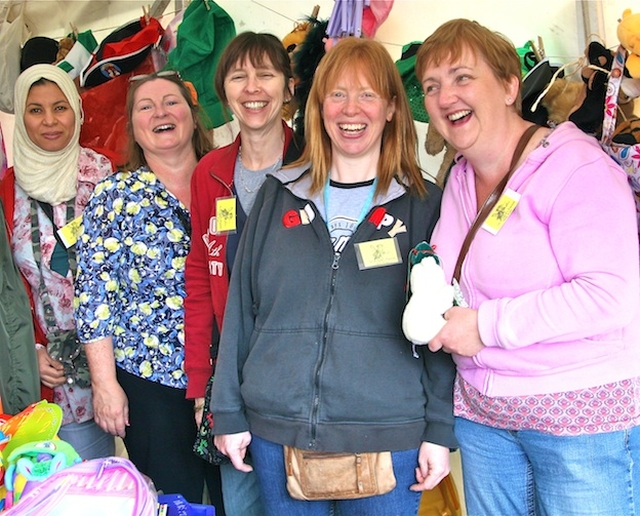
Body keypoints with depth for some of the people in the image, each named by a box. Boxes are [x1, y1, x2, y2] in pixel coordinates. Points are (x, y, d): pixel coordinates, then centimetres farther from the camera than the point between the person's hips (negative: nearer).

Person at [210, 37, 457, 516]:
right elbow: (242, 306, 6)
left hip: (389, 437, -1)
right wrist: (228, 412, 4)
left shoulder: (424, 205, 2)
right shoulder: (278, 195, 6)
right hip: (276, 431, 2)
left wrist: (440, 429, -4)